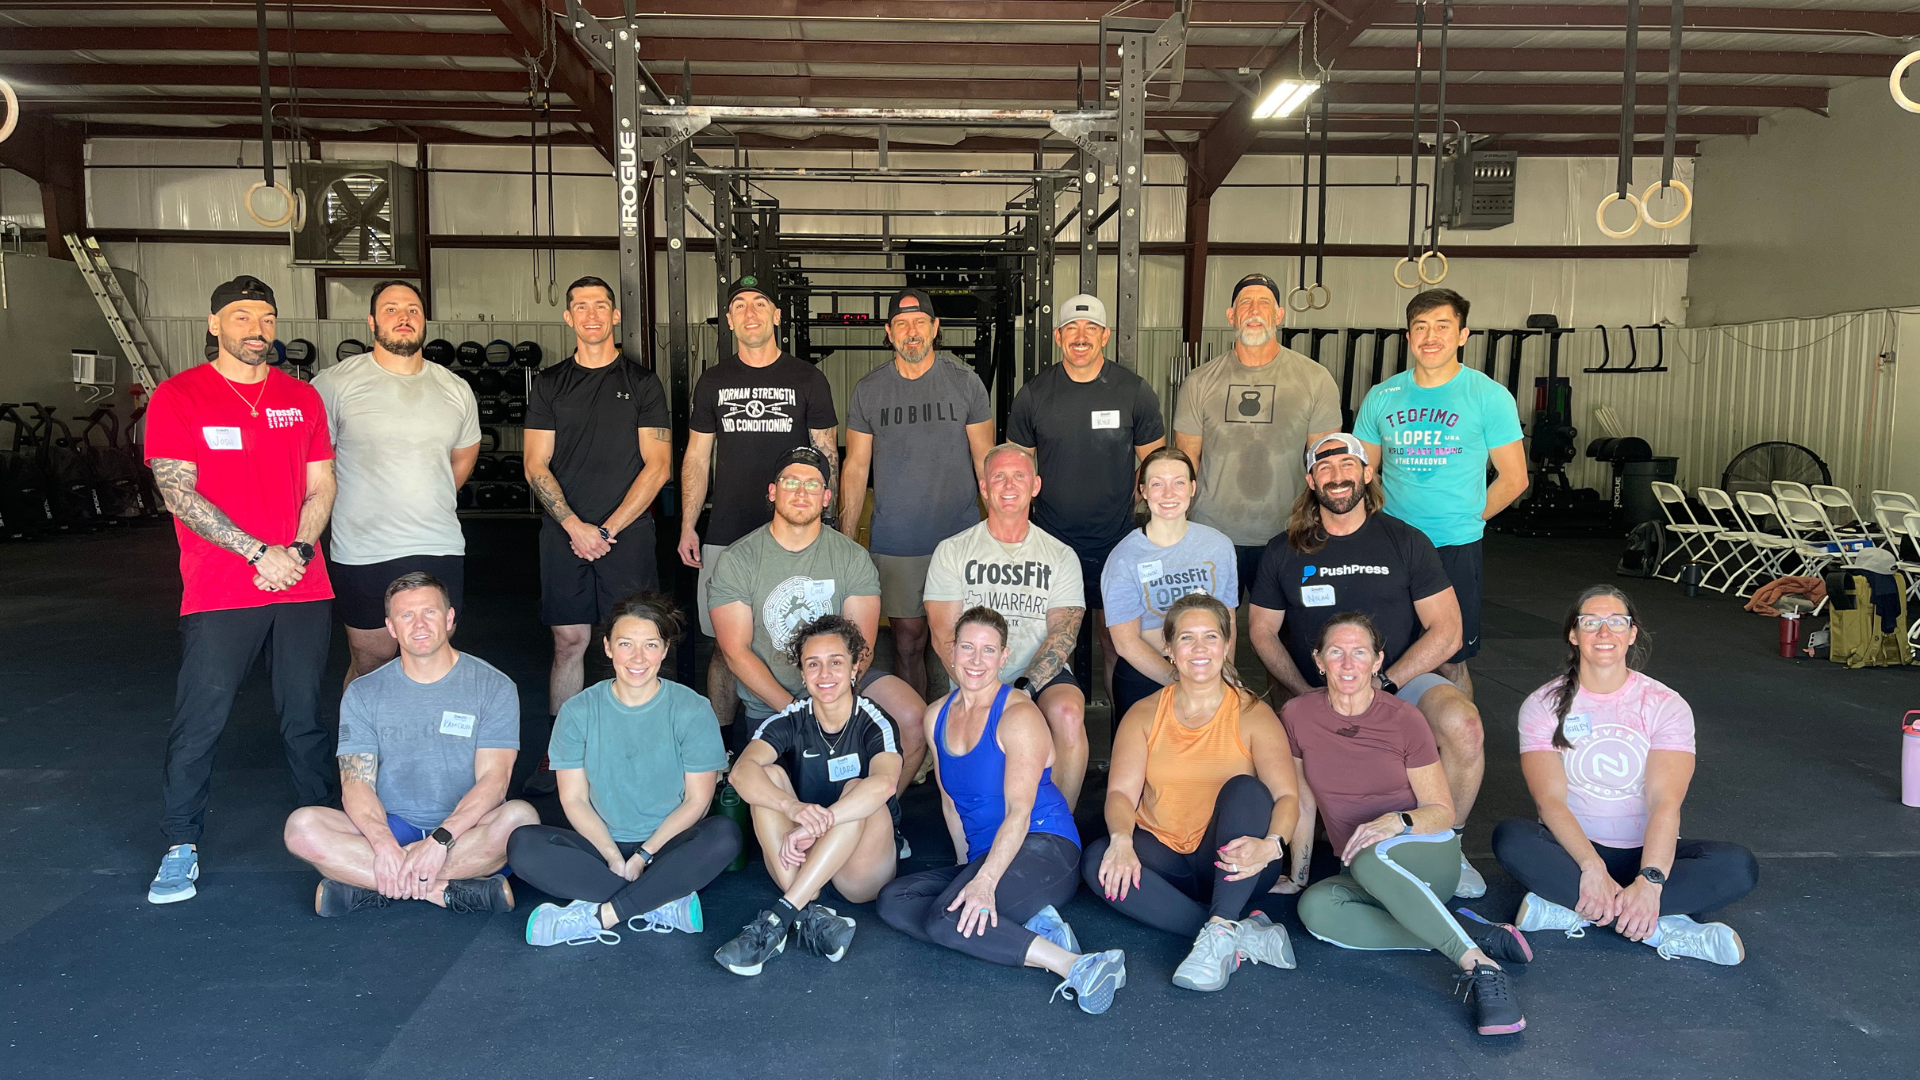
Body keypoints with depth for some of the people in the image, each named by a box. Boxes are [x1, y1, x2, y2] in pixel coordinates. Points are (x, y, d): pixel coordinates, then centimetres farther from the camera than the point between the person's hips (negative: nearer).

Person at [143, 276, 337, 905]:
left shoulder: (301, 398, 11)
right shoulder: (177, 397, 0)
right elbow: (178, 495, -7)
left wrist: (299, 552, -6)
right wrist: (260, 553, -13)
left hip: (302, 588, 3)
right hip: (219, 593, -3)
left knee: (306, 717, 9)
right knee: (199, 721, 0)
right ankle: (182, 847, 13)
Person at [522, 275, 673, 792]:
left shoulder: (642, 383, 4)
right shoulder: (548, 384, 10)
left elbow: (657, 466, -1)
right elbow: (536, 465, 6)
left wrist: (609, 528, -9)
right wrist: (575, 525, -8)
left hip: (628, 534, -2)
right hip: (564, 534, 2)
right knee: (568, 641, 4)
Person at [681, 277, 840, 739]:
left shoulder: (807, 379, 5)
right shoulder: (713, 381, 10)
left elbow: (827, 456, 6)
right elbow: (697, 458, 13)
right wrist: (688, 527, 7)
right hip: (726, 534, 2)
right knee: (726, 645, 4)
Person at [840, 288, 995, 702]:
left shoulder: (965, 383, 1)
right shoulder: (868, 390, 4)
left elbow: (986, 461, 5)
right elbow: (855, 468, 7)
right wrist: (845, 540, 2)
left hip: (959, 539, -1)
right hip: (894, 544, 1)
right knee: (907, 643, 7)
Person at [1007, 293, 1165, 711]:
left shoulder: (1135, 392, -3)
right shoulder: (1033, 394, -1)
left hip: (1117, 542, -1)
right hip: (1052, 542, 1)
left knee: (1114, 636, 5)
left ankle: (1123, 721, 22)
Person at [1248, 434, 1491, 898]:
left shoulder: (1406, 542, 3)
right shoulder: (1284, 552, 7)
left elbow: (1446, 630, -1)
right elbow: (1262, 632, 8)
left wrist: (1384, 684, -14)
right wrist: (1311, 696, -8)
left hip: (1401, 680, 0)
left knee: (1463, 724, -30)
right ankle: (1299, 867, -3)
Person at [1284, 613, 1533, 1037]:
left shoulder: (1403, 720, -9)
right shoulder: (1296, 716, -4)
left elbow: (1442, 811, -4)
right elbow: (1304, 803, 8)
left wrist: (1398, 822, -25)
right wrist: (1298, 876, 10)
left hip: (1431, 856, -3)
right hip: (1367, 879, 3)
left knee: (1370, 857, -38)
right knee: (1315, 909, -32)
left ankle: (1481, 967, -38)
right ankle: (1482, 936, -26)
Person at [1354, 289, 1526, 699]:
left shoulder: (1489, 397, -2)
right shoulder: (1381, 397, 6)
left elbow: (1513, 478, 2)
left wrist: (1467, 519, 2)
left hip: (1455, 548, -3)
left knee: (1450, 662, 2)